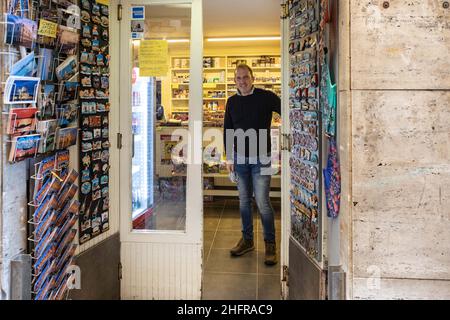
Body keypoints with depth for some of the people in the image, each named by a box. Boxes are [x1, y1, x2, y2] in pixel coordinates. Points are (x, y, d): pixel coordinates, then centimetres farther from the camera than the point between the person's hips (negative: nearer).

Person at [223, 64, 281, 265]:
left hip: (260, 158, -4)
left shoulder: (266, 97, -5)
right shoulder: (232, 102, 8)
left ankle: (270, 244, 9)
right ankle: (247, 240, 26)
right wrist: (229, 157, 8)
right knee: (244, 201, 12)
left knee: (262, 201, -6)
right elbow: (227, 130, 13)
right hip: (240, 158, 5)